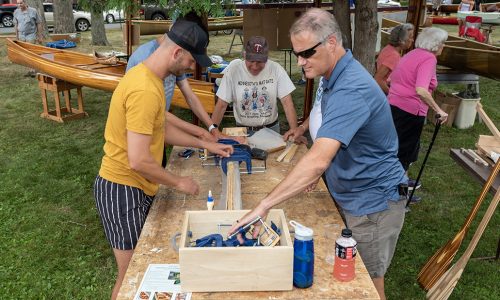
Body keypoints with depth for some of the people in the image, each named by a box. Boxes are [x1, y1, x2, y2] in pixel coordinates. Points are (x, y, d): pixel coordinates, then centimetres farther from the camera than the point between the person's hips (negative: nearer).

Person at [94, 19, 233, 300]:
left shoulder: (147, 76, 6)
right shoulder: (145, 90, -27)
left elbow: (162, 129, 16)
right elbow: (139, 160, -29)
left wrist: (205, 144, 14)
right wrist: (179, 182, -14)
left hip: (135, 186, 9)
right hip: (123, 189, -9)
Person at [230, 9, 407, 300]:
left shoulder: (350, 90, -31)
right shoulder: (337, 76, 2)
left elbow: (318, 160, -42)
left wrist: (263, 206, -43)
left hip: (373, 203, -9)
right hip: (352, 196, 9)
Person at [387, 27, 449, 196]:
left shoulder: (413, 54, 13)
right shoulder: (429, 58, -14)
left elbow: (392, 78, 19)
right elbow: (421, 90, -29)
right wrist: (438, 110, -23)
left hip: (394, 105, 9)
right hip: (409, 111, -9)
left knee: (409, 146, 24)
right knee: (404, 150, 5)